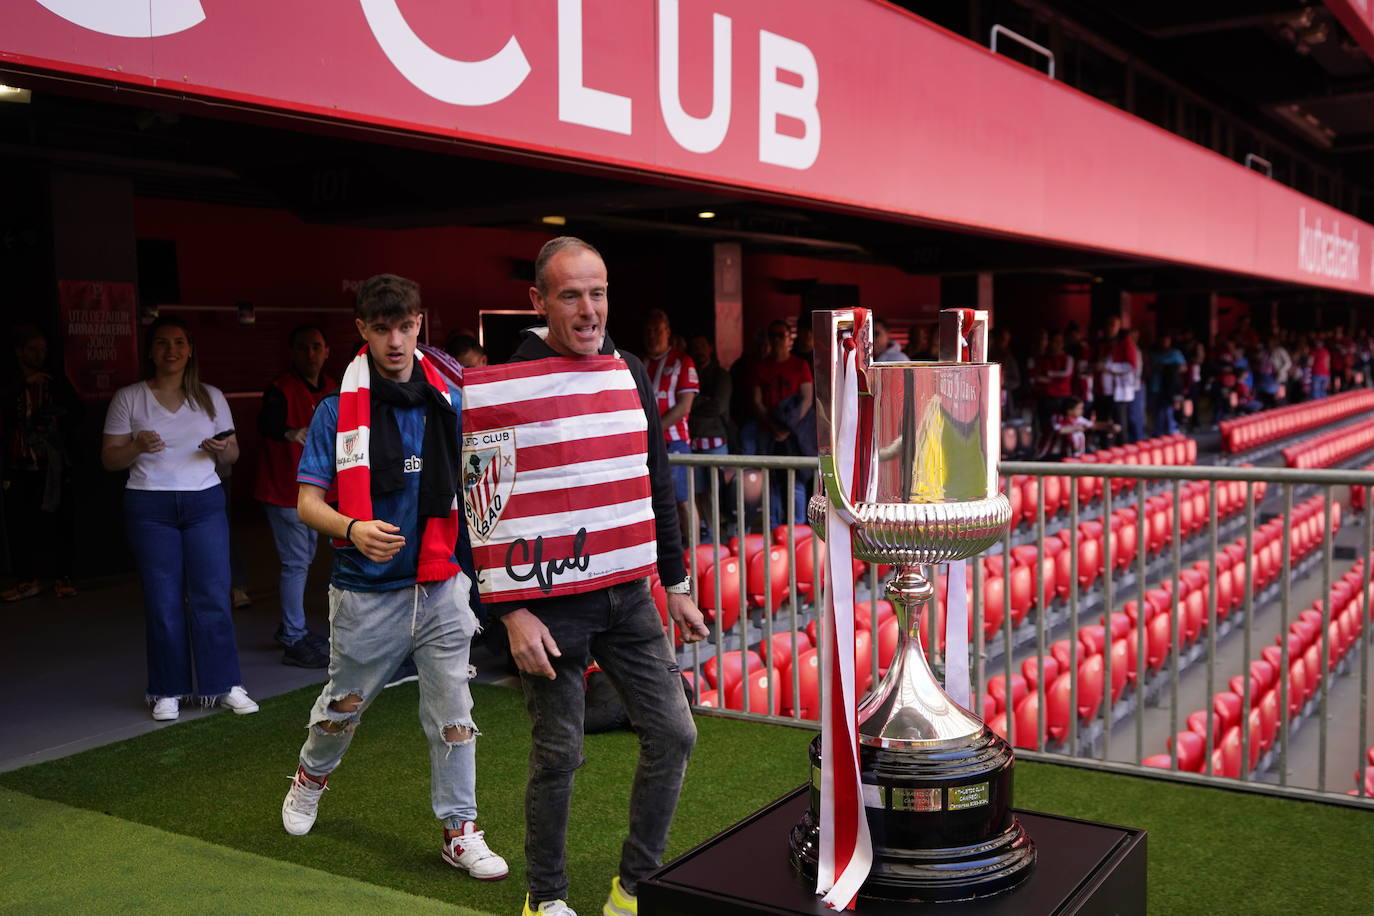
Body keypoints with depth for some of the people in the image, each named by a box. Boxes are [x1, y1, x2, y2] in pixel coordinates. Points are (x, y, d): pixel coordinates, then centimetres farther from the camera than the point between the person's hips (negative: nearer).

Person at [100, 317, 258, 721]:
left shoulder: (210, 397, 10)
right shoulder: (128, 398, 4)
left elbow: (232, 454, 13)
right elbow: (109, 458, 3)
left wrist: (222, 449, -10)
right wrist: (137, 446, -17)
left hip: (205, 504, 1)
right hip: (150, 508, -1)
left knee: (213, 596, -3)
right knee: (163, 602, 1)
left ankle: (225, 685, 7)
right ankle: (168, 692, 12)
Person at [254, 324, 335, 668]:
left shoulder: (331, 389, 6)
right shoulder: (282, 389, -18)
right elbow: (266, 423, -38)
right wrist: (291, 433, -57)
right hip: (284, 489, -8)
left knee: (303, 560, 18)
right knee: (296, 563, -8)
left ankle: (291, 628, 33)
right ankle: (294, 642, -1)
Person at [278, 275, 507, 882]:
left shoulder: (449, 402, 0)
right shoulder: (338, 410, -7)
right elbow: (308, 501, -8)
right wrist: (353, 529, -28)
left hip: (441, 587, 1)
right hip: (366, 591, -1)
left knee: (453, 712, 3)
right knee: (343, 704, 17)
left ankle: (460, 831, 17)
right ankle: (311, 776, 48)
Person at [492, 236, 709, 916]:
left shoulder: (630, 373, 7)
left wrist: (675, 584, 14)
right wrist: (511, 612, -16)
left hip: (627, 596, 6)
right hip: (550, 603, -5)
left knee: (673, 733, 6)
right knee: (558, 755, 4)